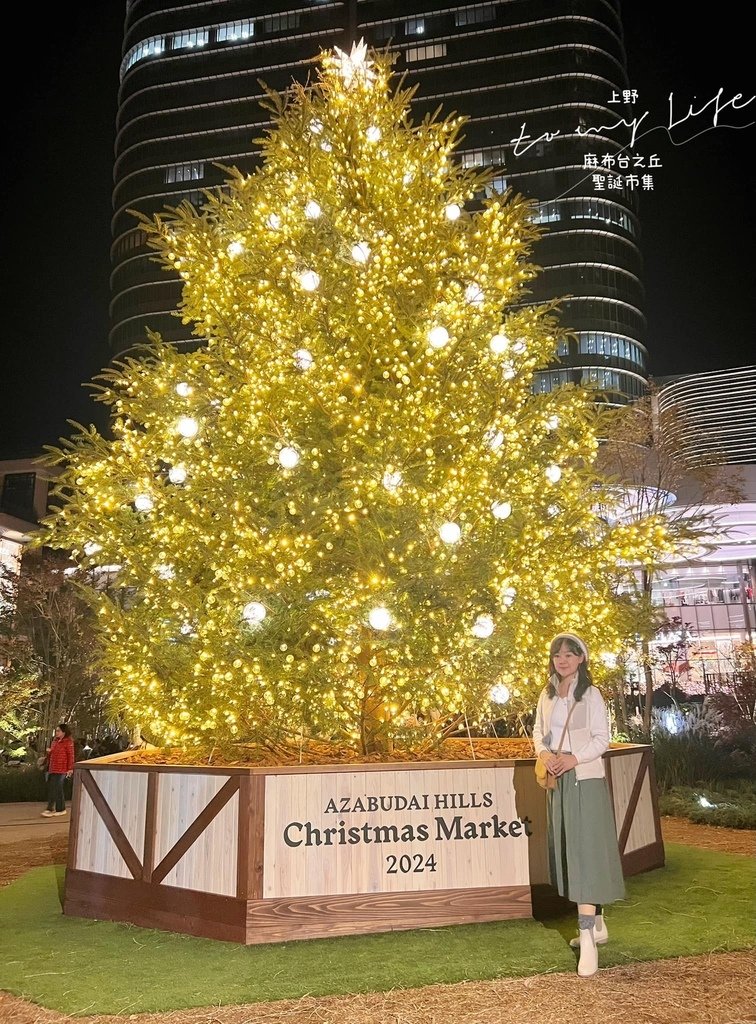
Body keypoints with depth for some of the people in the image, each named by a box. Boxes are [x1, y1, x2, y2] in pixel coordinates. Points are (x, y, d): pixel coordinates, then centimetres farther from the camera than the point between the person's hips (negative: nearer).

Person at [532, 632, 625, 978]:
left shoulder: (590, 694, -8)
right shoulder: (547, 694, 10)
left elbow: (602, 739, -10)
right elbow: (538, 730, 13)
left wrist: (574, 758, -23)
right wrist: (544, 753, -7)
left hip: (585, 779, -6)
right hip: (557, 780, 7)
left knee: (585, 852, -9)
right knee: (567, 852, 12)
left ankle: (587, 940, -9)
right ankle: (597, 925, 28)